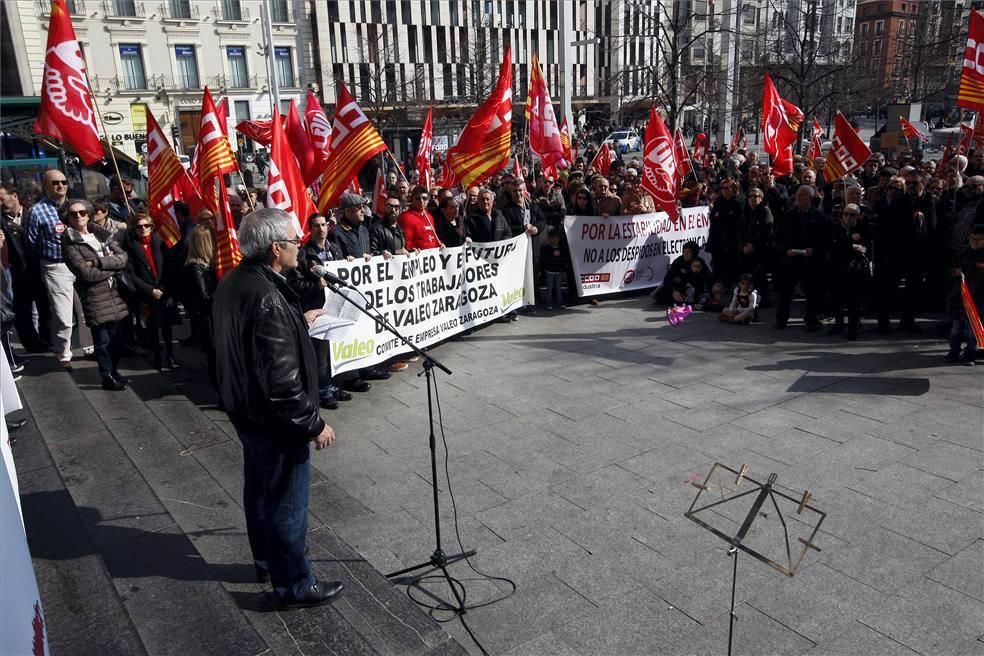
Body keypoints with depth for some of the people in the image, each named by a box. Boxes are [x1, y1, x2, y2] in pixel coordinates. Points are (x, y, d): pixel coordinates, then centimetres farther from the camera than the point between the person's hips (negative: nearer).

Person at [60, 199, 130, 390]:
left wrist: (98, 262, -14)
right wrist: (112, 265, -4)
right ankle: (107, 377, 13)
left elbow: (123, 257, -1)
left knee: (117, 336, 10)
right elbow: (86, 273, -14)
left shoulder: (102, 233, 9)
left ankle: (114, 370, 29)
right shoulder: (69, 242, -5)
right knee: (102, 340, -1)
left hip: (114, 292, 5)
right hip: (94, 297, -5)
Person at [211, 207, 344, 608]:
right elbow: (282, 380, -30)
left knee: (259, 490, 25)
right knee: (287, 504, 7)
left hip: (245, 410, 10)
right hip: (275, 422, -10)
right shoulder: (268, 299, -30)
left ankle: (266, 560, 45)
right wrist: (314, 424, -20)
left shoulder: (233, 282, 0)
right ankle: (293, 586, 24)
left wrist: (297, 322, 18)